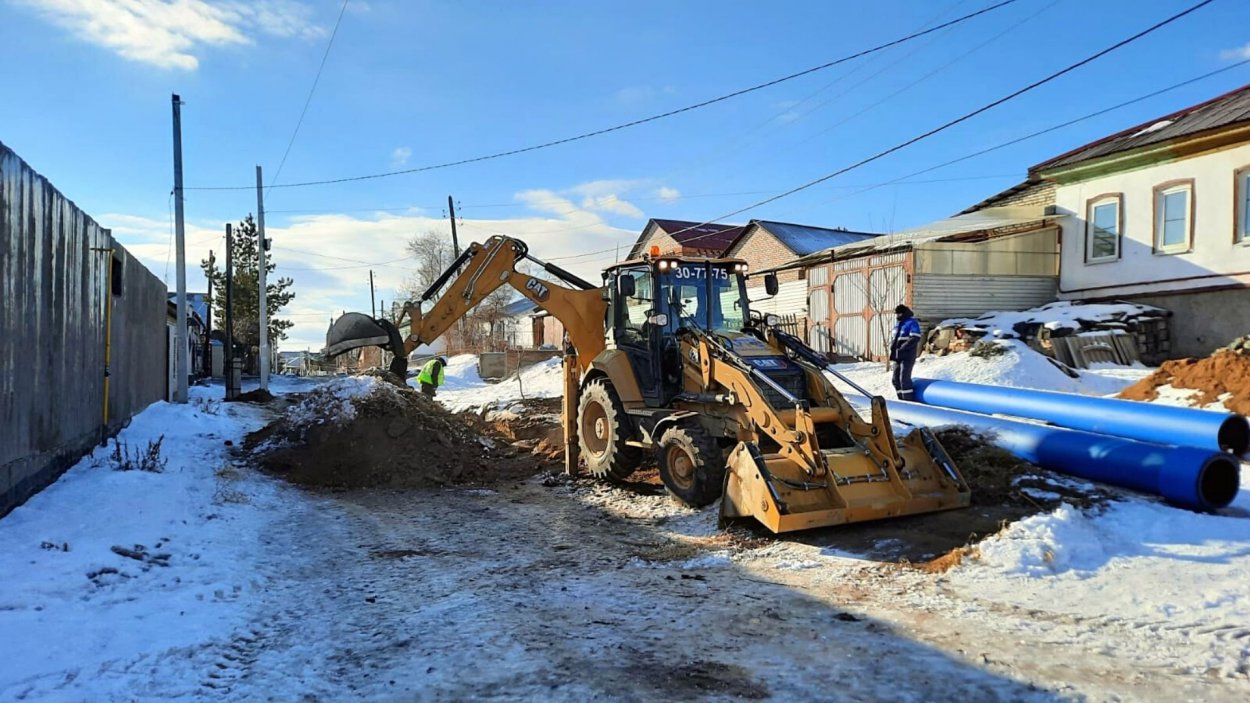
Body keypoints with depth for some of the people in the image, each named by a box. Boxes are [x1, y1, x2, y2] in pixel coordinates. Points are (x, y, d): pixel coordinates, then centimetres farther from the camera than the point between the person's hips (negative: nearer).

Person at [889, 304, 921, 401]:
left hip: (907, 357, -9)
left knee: (904, 379, -13)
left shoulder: (912, 323, -9)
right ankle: (902, 400, 19)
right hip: (898, 356, 9)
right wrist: (892, 345, 5)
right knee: (895, 379, 10)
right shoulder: (898, 324, 17)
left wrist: (902, 348, -21)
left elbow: (915, 339, -18)